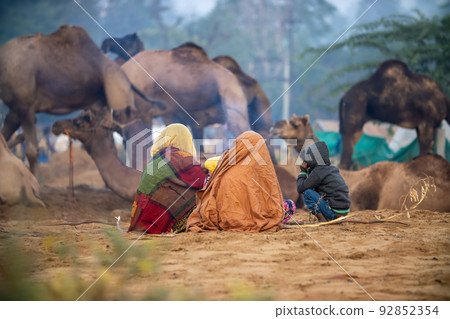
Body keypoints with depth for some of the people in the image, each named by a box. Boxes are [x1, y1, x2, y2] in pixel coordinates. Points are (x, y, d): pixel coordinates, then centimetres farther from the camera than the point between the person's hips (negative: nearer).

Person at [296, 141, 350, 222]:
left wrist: (303, 172, 5)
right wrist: (308, 171, 16)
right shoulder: (332, 169, 15)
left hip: (334, 213, -9)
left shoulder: (318, 172, -12)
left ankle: (322, 220, -12)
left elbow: (300, 189, -7)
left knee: (307, 193, -7)